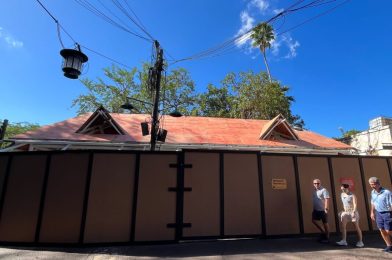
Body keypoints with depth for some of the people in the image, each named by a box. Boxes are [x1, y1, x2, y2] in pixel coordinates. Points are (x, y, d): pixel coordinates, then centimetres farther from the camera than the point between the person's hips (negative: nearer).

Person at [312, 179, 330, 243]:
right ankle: (323, 232, 18)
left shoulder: (324, 190, -13)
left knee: (325, 223, 3)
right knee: (313, 220, 0)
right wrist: (313, 208, 18)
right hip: (316, 209, 7)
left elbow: (327, 199, -22)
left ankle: (327, 238, 15)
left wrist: (326, 208, -30)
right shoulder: (314, 191, 10)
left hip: (323, 210, -7)